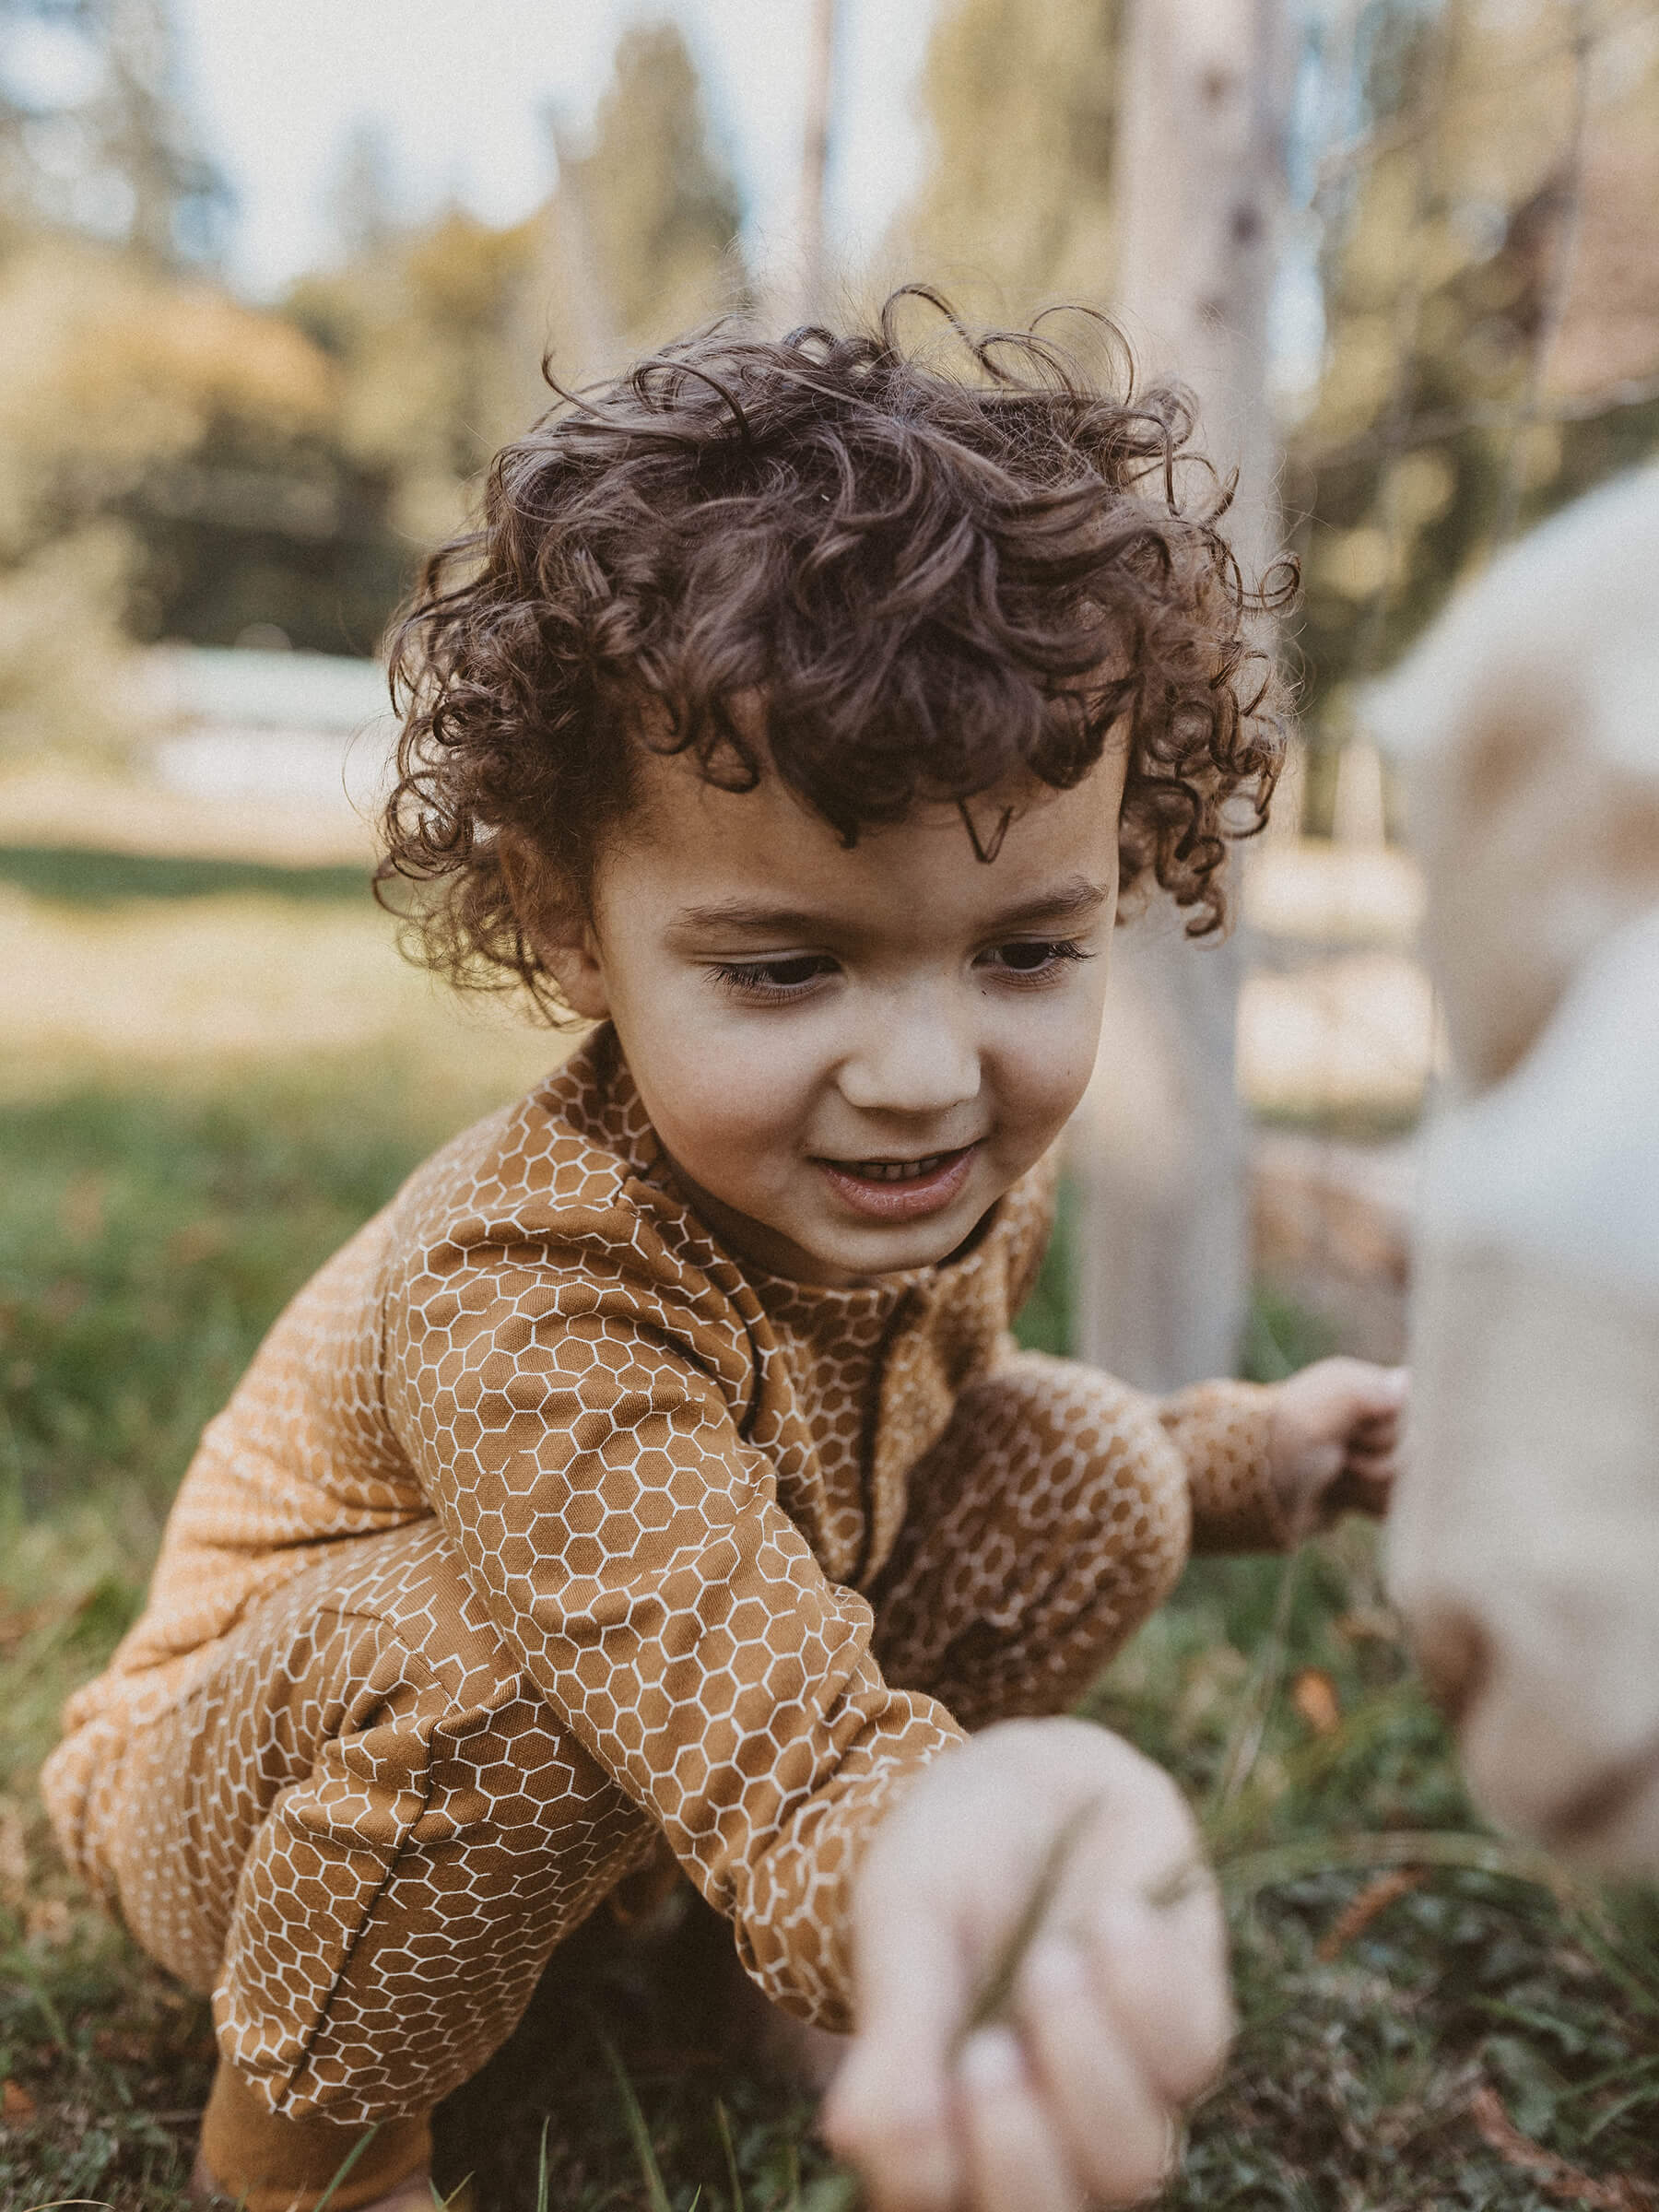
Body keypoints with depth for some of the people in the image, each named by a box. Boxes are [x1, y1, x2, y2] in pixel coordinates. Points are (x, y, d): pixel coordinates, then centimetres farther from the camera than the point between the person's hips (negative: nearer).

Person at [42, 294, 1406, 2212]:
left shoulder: (966, 1182, -16)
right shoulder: (528, 1298, -42)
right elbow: (796, 1771, -51)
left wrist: (1249, 1453, 4)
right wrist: (913, 1864, -75)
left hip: (685, 1707, 6)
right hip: (242, 1779, -5)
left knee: (1084, 1476, -7)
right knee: (508, 1651, -40)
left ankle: (653, 1897, 7)